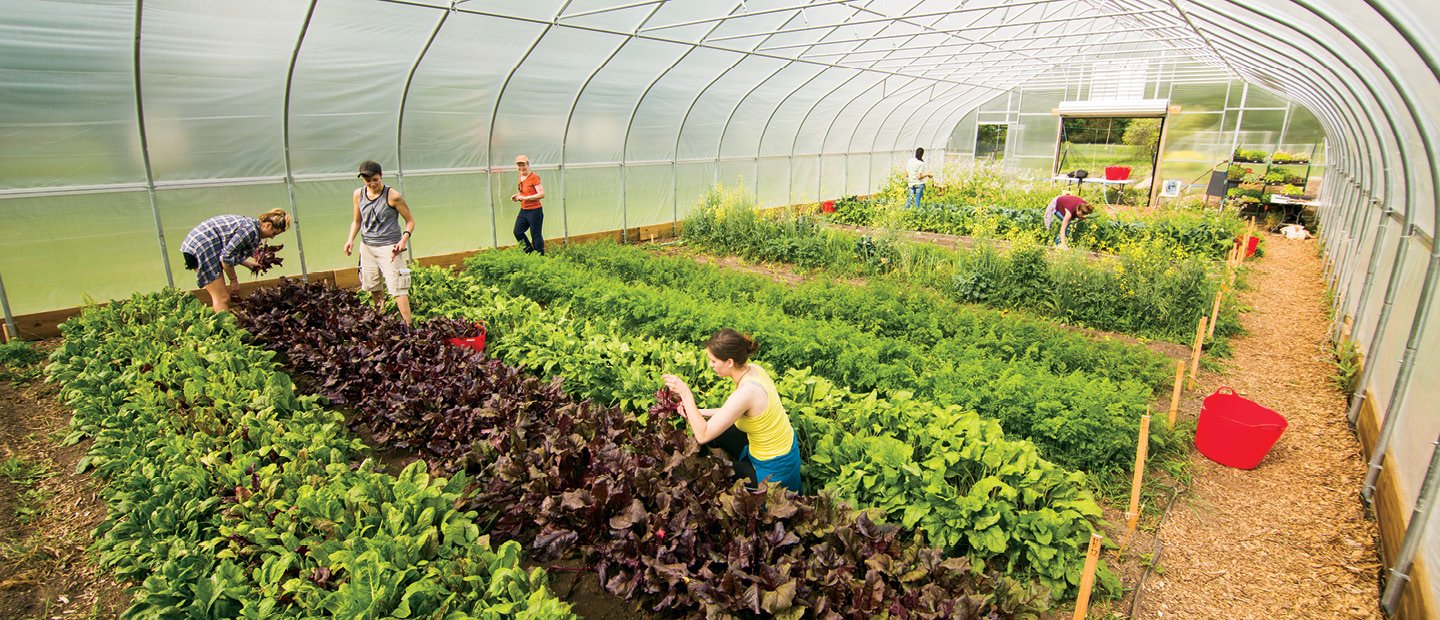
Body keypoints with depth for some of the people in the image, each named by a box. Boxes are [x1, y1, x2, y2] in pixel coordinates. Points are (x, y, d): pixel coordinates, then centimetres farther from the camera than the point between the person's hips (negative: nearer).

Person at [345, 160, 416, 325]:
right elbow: (357, 221, 16)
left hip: (389, 247, -6)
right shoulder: (358, 195, 3)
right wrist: (350, 239, 0)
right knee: (372, 288, 16)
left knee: (397, 288, -12)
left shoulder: (393, 196, -12)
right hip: (367, 247, 6)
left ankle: (408, 327, -12)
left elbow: (410, 220, -6)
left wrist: (404, 240, -22)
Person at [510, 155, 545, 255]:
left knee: (536, 236, -1)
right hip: (523, 210, 9)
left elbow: (542, 194, -22)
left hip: (534, 211, -9)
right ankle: (531, 253, 25)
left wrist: (525, 197, -22)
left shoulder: (534, 177, -15)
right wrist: (517, 196, 5)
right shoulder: (521, 176, 10)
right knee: (517, 232, 12)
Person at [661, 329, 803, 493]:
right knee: (714, 428, 15)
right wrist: (702, 412, 1)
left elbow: (702, 436, -30)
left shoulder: (745, 392, -35)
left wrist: (685, 394, -25)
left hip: (774, 467, -8)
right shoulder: (752, 369, -9)